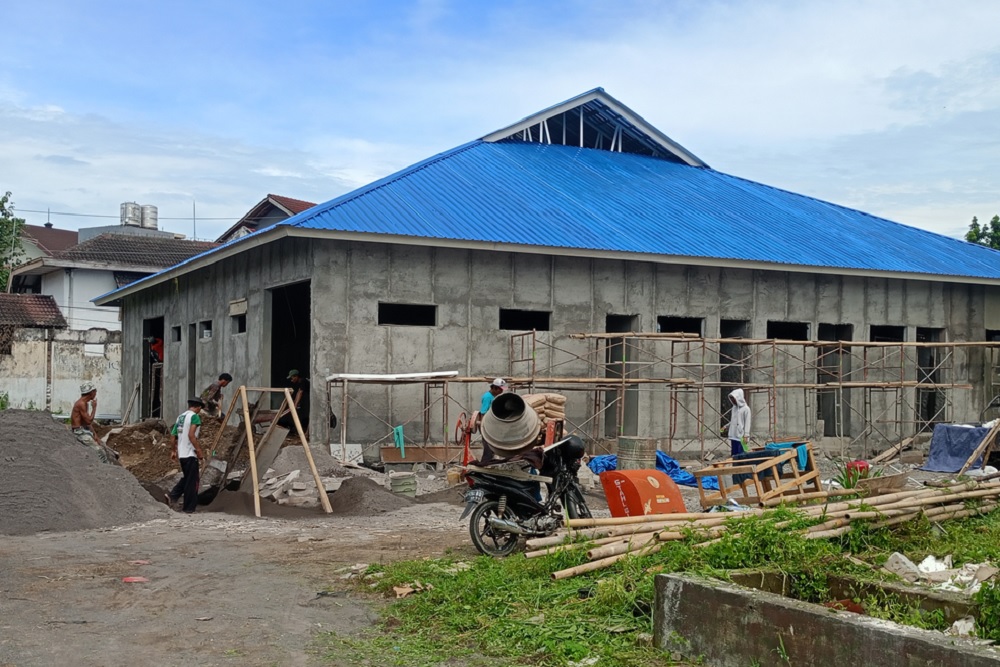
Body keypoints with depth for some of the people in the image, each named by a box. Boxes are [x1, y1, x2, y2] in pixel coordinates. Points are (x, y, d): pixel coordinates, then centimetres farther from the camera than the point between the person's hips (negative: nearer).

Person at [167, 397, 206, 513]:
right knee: (192, 482, 1)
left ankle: (172, 496, 8)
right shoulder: (195, 416, -10)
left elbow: (172, 437, 17)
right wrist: (199, 450, -18)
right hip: (190, 454, -8)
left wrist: (174, 451, 29)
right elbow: (191, 435, -22)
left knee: (186, 478, 22)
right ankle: (189, 508, 5)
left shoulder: (180, 417, 14)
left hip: (181, 454, 8)